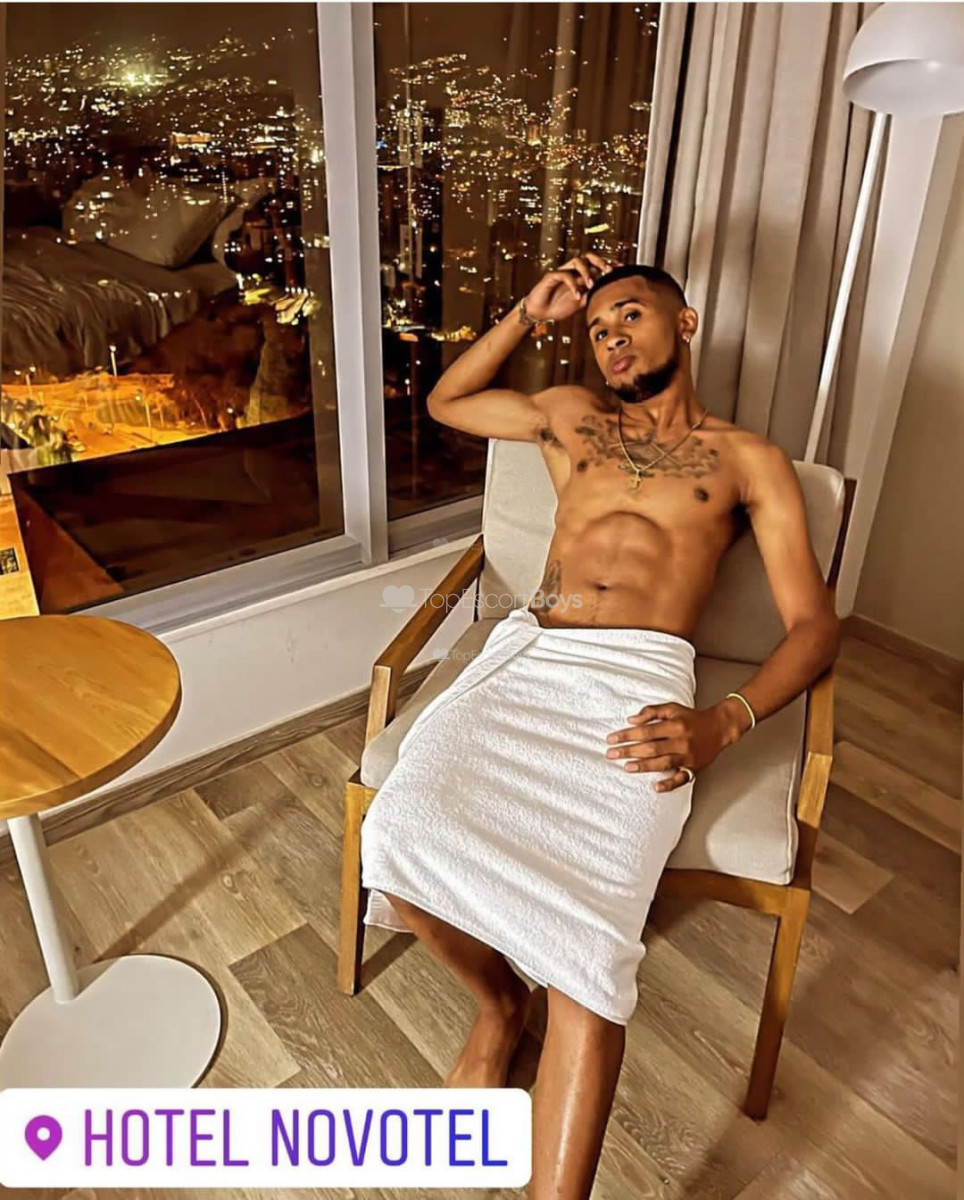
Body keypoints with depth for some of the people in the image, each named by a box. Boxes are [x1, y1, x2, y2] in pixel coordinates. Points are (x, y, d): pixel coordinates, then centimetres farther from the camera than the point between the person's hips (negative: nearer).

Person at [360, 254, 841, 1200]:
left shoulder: (748, 458, 17)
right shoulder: (573, 416, 28)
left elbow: (814, 623, 6)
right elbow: (446, 401, 39)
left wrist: (722, 724, -14)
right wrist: (528, 314, 25)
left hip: (640, 684, -3)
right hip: (526, 657, 3)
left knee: (586, 940, -27)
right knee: (400, 835, -24)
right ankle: (498, 999, 7)